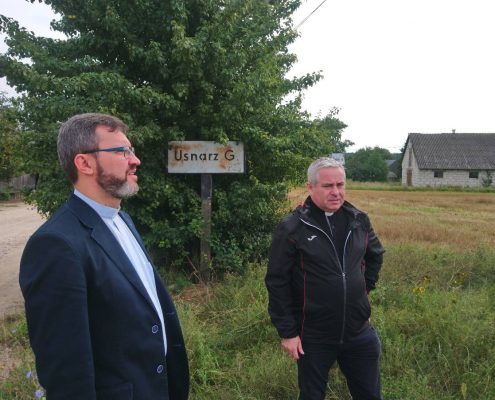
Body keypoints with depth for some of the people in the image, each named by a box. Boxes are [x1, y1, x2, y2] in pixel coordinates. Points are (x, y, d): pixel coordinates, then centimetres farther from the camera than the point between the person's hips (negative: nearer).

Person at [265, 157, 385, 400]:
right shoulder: (292, 229, -14)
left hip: (359, 332, 4)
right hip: (313, 337, -4)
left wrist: (365, 286, 10)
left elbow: (375, 254, 19)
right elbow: (277, 283, -12)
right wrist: (287, 332, -11)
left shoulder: (359, 221, 0)